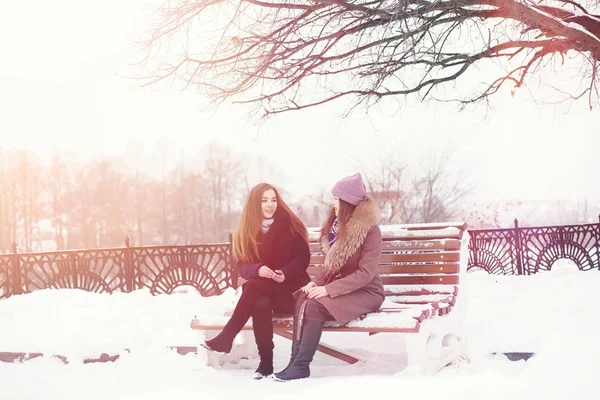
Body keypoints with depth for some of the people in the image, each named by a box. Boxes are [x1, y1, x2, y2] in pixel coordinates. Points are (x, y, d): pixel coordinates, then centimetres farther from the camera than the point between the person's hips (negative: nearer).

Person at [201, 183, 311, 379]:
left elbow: (303, 258, -2)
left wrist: (286, 273, -23)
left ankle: (226, 338, -29)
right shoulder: (245, 231, 4)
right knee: (261, 304, -34)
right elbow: (241, 266, 1)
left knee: (256, 286, -33)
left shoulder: (289, 225, -4)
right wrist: (257, 270, -22)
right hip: (261, 290, 2)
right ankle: (265, 363, -29)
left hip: (289, 287, -2)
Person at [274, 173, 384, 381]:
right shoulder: (338, 225, 8)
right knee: (302, 299, -22)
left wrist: (328, 289, -26)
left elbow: (366, 273, -21)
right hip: (341, 286, 7)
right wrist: (315, 281, -7)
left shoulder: (370, 230, -15)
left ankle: (301, 365, -22)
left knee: (316, 305, -29)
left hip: (366, 291, -7)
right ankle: (296, 359, -25)